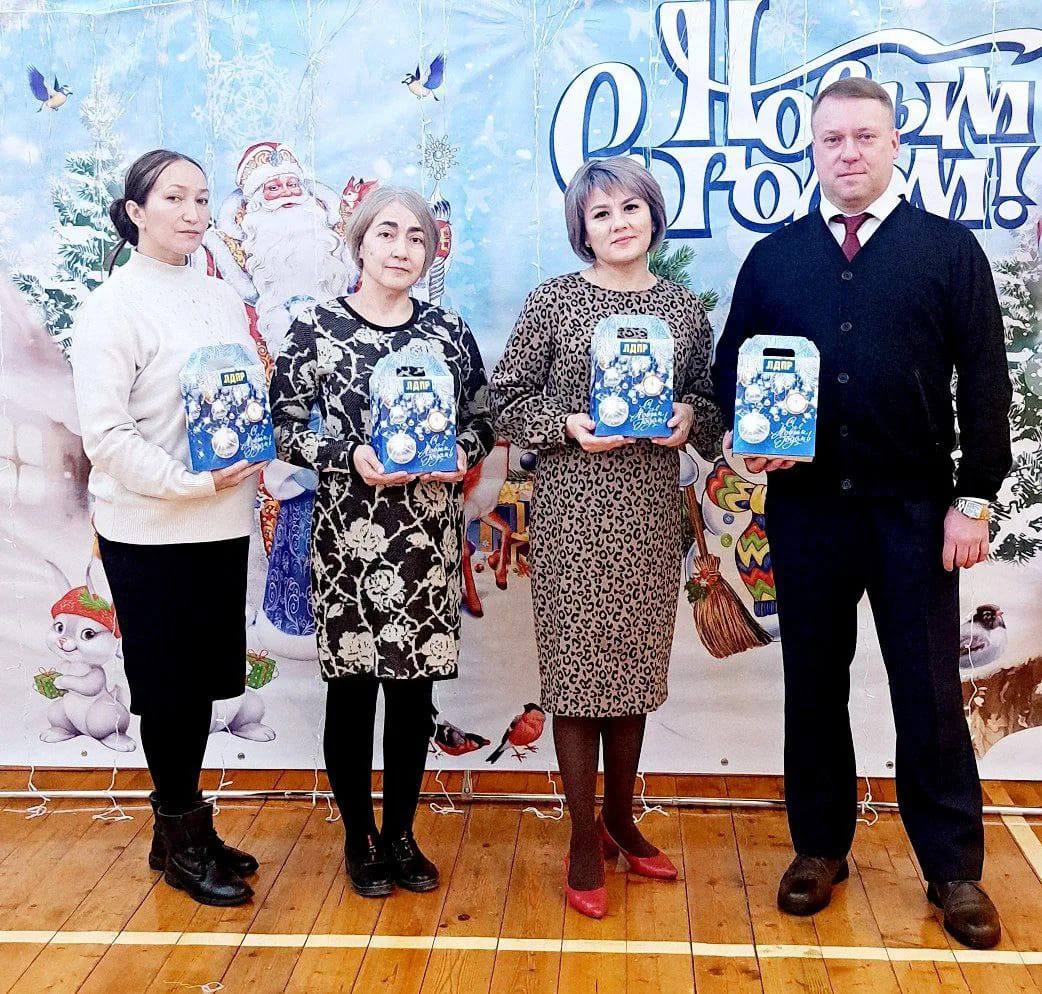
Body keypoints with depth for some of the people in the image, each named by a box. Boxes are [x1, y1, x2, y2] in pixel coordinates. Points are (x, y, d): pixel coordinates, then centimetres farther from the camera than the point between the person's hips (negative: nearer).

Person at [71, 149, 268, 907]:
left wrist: (251, 469, -1)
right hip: (150, 531, -6)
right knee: (169, 685, 5)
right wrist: (190, 483, -21)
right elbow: (104, 433, -14)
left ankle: (187, 829, 29)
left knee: (203, 680, 13)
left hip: (222, 524, 6)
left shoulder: (224, 300, 10)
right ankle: (180, 839, 22)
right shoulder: (114, 306, -8)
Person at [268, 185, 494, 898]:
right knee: (352, 687, 5)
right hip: (349, 535, -2)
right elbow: (284, 430, -2)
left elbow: (483, 421, 13)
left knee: (416, 688, 10)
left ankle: (401, 832, 28)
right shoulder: (317, 328, -1)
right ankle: (360, 836, 25)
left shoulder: (450, 331, 7)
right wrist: (352, 457, -17)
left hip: (430, 537, 3)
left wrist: (463, 454, -8)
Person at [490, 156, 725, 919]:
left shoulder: (687, 310, 7)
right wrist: (567, 427, -16)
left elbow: (709, 404, 15)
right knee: (577, 664, 1)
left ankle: (620, 816, 31)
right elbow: (506, 401, -1)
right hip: (574, 508, -3)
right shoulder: (554, 301, -2)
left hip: (651, 511, 3)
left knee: (636, 664, 12)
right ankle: (584, 839, 16)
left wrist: (690, 419, -6)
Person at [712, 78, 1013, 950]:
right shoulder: (773, 257, 9)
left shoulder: (950, 249, 2)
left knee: (929, 690, 4)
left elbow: (984, 381, -1)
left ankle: (954, 869, 19)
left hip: (914, 507, -2)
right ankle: (819, 849, 26)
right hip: (805, 504, 2)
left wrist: (974, 498, -6)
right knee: (813, 683, 11)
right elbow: (731, 367, 12)